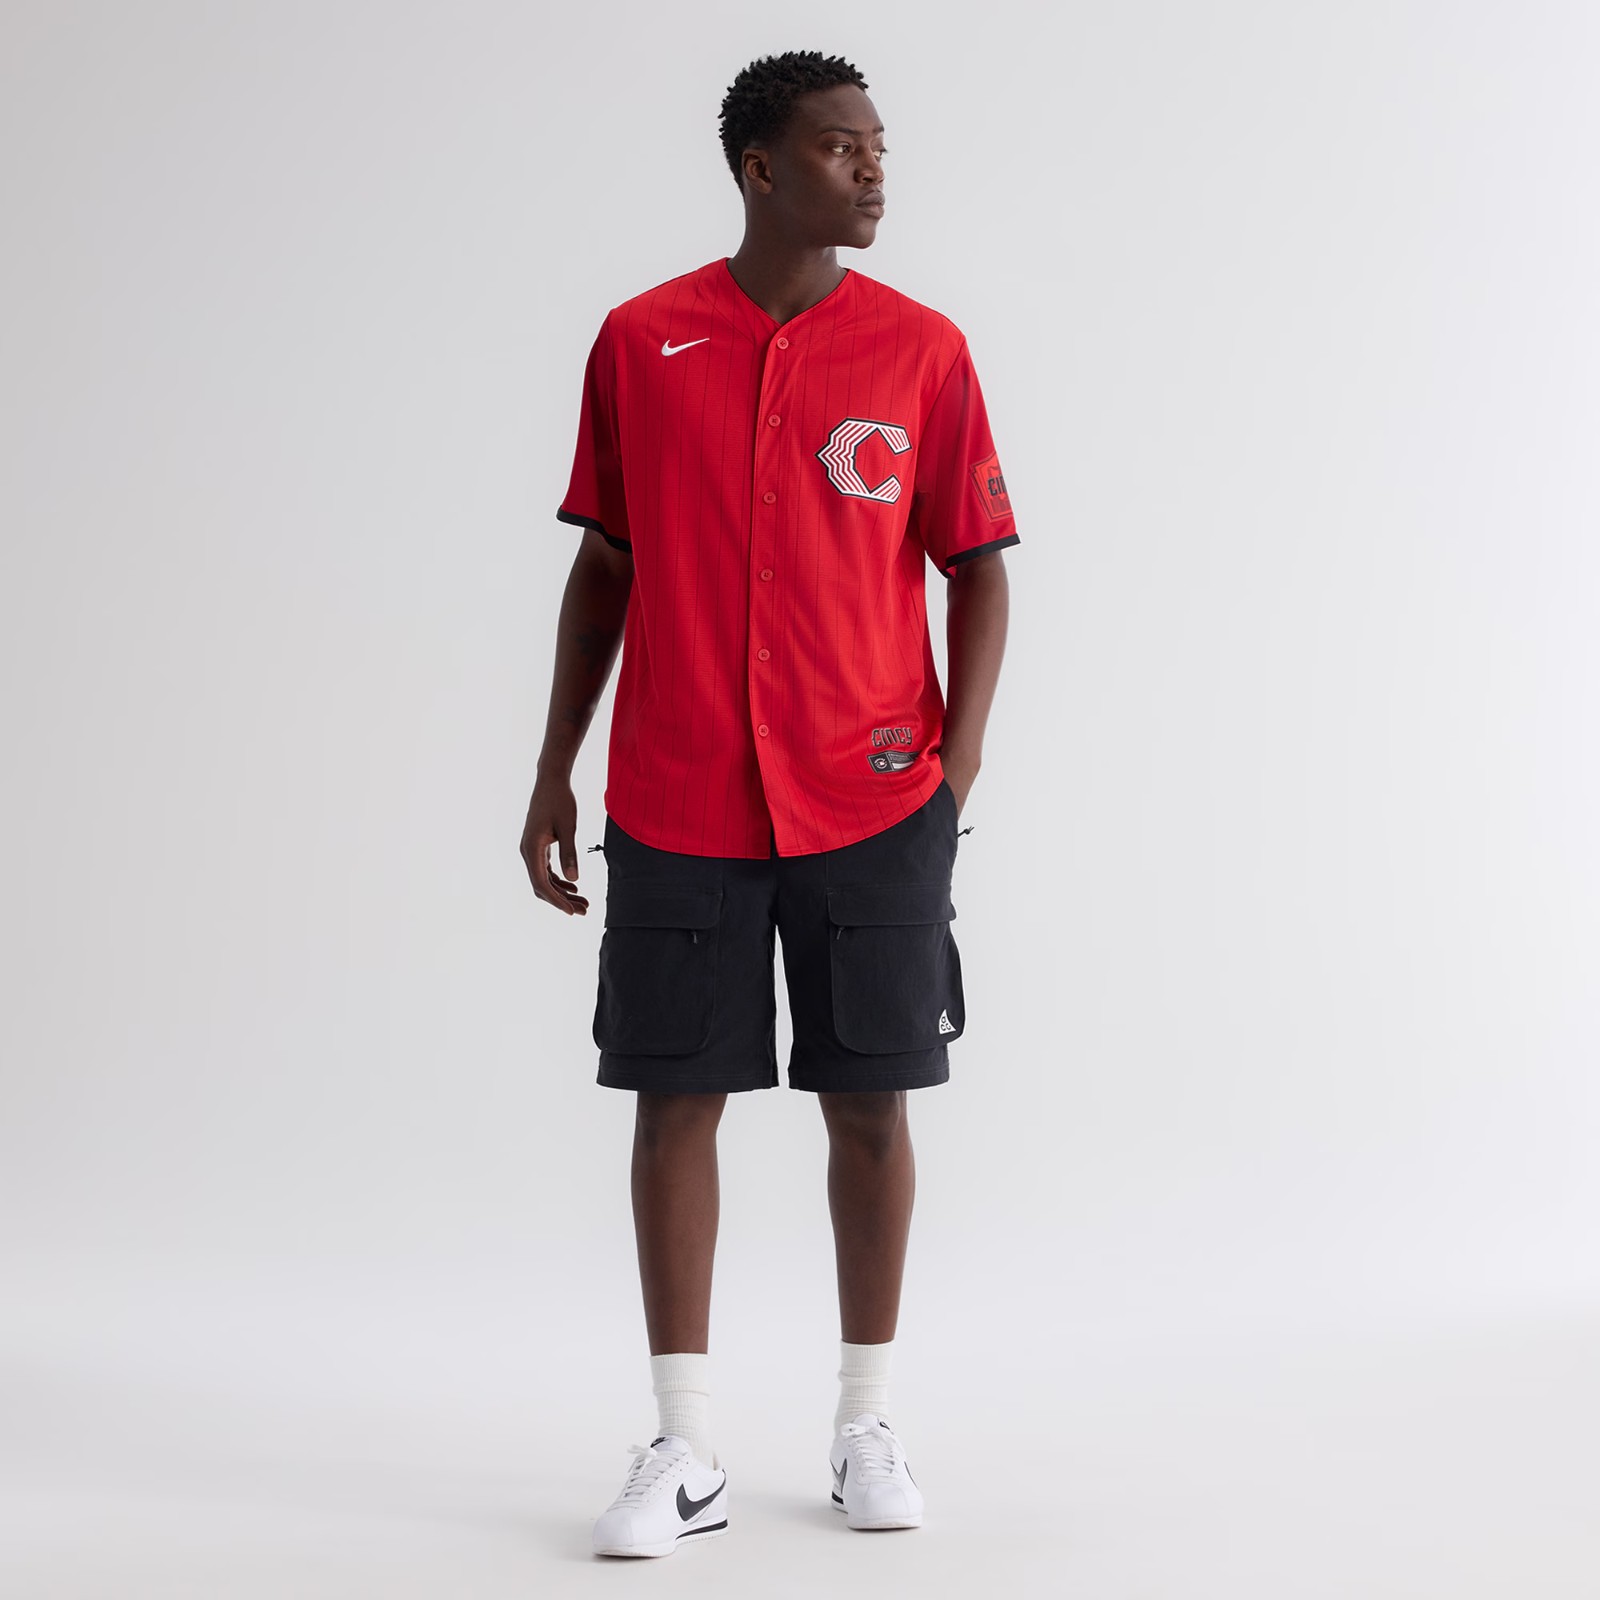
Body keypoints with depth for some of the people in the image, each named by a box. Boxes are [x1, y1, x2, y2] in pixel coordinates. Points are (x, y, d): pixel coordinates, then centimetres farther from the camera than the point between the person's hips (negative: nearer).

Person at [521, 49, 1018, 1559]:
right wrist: (553, 771, 8)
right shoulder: (639, 342, 4)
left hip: (871, 806, 0)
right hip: (675, 803, 0)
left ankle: (866, 1426, 21)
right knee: (676, 1097, 2)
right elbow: (606, 564, 10)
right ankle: (685, 1452, 12)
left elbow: (976, 570, 5)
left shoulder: (921, 349, 2)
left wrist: (956, 764, -7)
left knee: (869, 1098, 6)